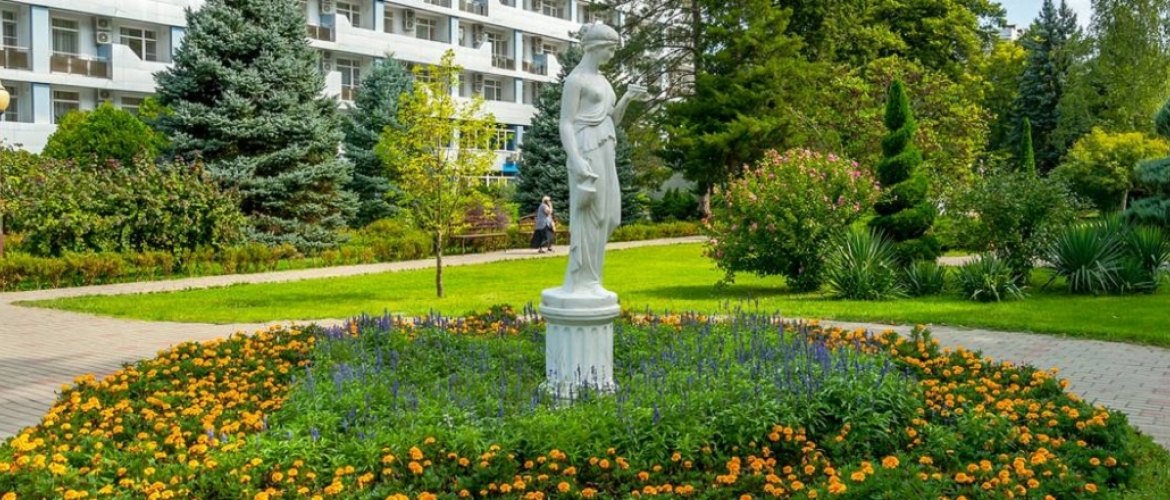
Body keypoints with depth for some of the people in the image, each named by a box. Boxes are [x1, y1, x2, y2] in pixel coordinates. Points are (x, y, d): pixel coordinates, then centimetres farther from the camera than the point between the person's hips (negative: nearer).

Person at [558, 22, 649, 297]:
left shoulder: (600, 80, 22)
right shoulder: (576, 78, -6)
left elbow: (612, 120, 24)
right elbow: (566, 123, -12)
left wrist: (628, 98, 9)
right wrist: (575, 160, -23)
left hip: (605, 152, 9)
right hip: (587, 150, -9)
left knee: (606, 216, 7)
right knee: (588, 215, -8)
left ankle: (588, 280, 14)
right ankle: (581, 282, -3)